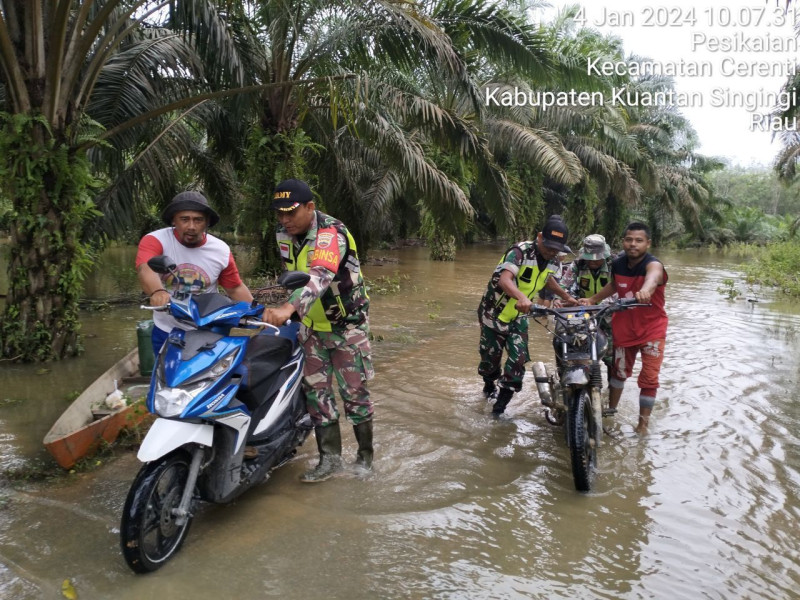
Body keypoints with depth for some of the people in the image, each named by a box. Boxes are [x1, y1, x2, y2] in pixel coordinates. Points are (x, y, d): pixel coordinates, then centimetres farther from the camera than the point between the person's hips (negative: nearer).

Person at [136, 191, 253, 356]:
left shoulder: (221, 250, -6)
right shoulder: (155, 241, -15)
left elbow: (235, 288, 4)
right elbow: (145, 270, -35)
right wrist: (157, 291, -57)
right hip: (166, 333, 0)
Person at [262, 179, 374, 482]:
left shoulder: (331, 233, -27)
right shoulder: (284, 232, -4)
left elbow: (320, 275, -46)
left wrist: (289, 308, -61)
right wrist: (289, 309, 17)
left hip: (346, 324, -6)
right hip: (311, 326, 6)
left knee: (354, 392, 3)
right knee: (315, 390, 5)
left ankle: (365, 455, 20)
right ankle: (330, 457, 15)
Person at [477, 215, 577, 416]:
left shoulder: (554, 262, -4)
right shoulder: (520, 251, -26)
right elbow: (504, 279, -43)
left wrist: (566, 297, 20)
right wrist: (522, 297, -60)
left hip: (518, 316, 5)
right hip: (495, 312, -5)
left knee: (518, 358, -6)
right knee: (491, 356, 9)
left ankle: (503, 398, 11)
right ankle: (490, 384, 41)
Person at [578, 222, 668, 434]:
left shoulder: (653, 264, -25)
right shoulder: (617, 264, -9)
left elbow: (653, 276, -52)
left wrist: (646, 290, -74)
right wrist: (592, 299, 6)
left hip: (652, 329, -4)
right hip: (624, 326, 4)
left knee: (649, 377, -6)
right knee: (619, 371, 19)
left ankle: (643, 424, 8)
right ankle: (611, 410, 39)